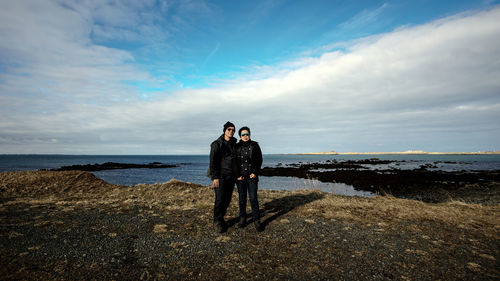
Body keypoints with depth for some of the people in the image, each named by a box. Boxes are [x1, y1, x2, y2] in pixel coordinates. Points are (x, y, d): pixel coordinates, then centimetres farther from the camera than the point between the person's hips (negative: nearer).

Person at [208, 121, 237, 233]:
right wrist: (215, 177, -16)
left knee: (227, 199, 8)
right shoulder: (216, 144, -6)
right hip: (220, 176, -5)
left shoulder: (234, 144, 11)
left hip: (231, 176, 5)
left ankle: (221, 218, 25)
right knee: (220, 199, -6)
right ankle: (218, 222, 9)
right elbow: (213, 162, -10)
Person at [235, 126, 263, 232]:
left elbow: (259, 160, 6)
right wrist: (237, 175, -5)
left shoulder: (255, 145, 3)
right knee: (242, 198, 8)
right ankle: (242, 218, 20)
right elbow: (234, 162, 3)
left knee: (253, 198, -3)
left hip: (252, 176, -1)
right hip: (240, 177, 1)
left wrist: (255, 173, -3)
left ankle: (256, 220, 6)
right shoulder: (237, 147, 2)